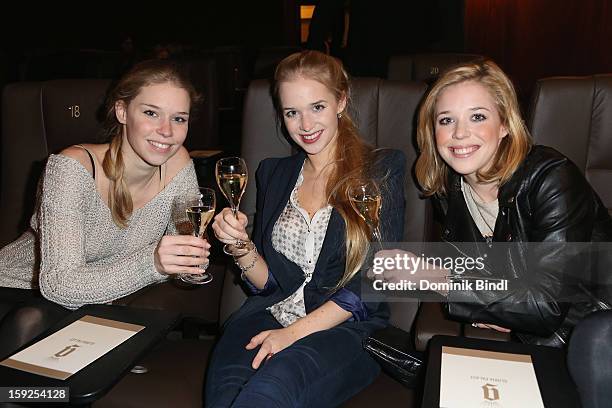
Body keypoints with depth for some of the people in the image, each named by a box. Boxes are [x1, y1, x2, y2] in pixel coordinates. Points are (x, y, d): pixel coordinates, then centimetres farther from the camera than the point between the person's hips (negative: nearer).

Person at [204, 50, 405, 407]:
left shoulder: (381, 169, 3)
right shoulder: (273, 173, 17)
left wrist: (297, 331, -12)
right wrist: (240, 245, -5)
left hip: (344, 327, -3)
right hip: (268, 317, 3)